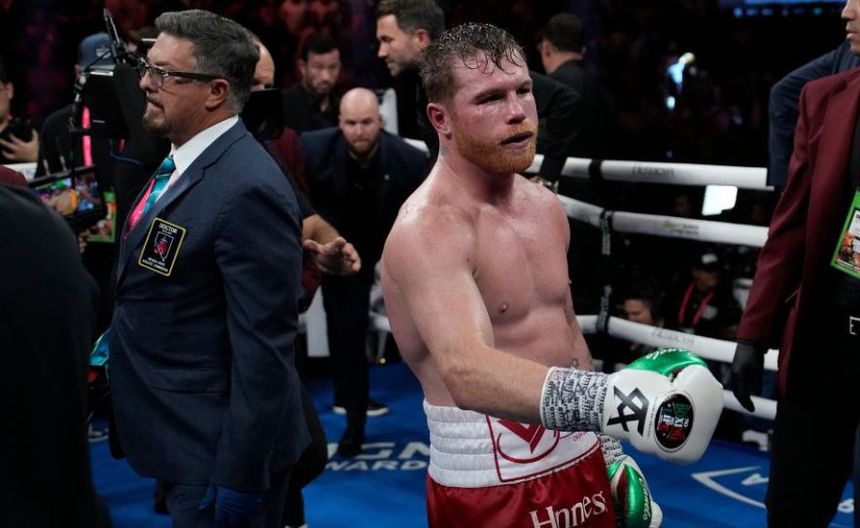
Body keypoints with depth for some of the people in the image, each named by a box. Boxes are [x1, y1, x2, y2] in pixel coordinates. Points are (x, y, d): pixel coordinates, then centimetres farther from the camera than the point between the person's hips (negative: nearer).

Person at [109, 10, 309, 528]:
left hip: (217, 450, -9)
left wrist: (239, 478, -22)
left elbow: (263, 351, -25)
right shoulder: (182, 161, 7)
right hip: (184, 435, 9)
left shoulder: (248, 189, -24)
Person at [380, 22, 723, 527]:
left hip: (580, 464, 7)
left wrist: (609, 448, 17)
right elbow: (465, 370, -37)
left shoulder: (546, 206, 5)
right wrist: (607, 400, -50)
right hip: (491, 487, -7)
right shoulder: (426, 231, -21)